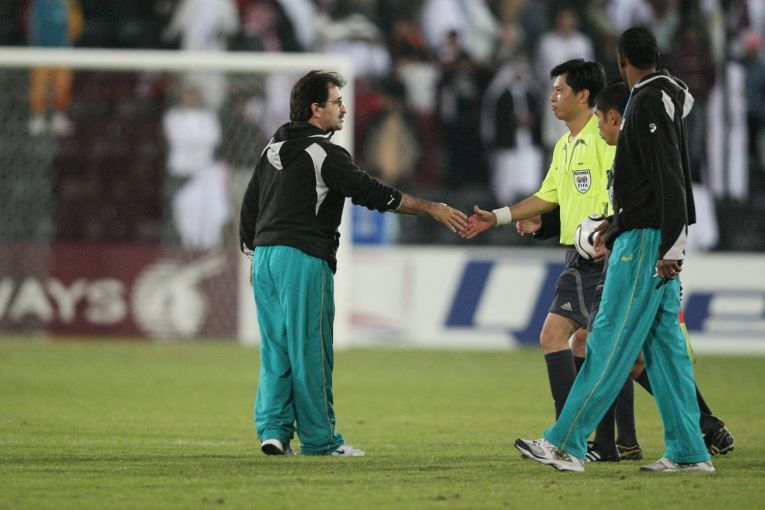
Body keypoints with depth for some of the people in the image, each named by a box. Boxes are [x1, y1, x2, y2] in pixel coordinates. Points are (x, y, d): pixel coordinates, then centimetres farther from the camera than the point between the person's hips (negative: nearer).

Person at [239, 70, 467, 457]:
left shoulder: (274, 147, 15)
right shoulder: (323, 153, -10)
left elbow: (250, 204, 20)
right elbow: (372, 193, -13)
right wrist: (432, 208, -8)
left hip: (265, 255, 8)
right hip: (303, 258, -8)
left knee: (275, 350, 9)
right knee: (309, 352, -2)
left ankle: (272, 429, 1)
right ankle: (319, 439, 3)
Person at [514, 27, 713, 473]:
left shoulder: (649, 102, -12)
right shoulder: (661, 100, 18)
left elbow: (670, 180, -20)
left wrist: (670, 248, -24)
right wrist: (615, 234, 34)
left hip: (646, 240, -10)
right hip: (648, 239, 10)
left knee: (610, 340, -9)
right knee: (665, 344, 7)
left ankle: (565, 444, -9)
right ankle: (688, 453, 4)